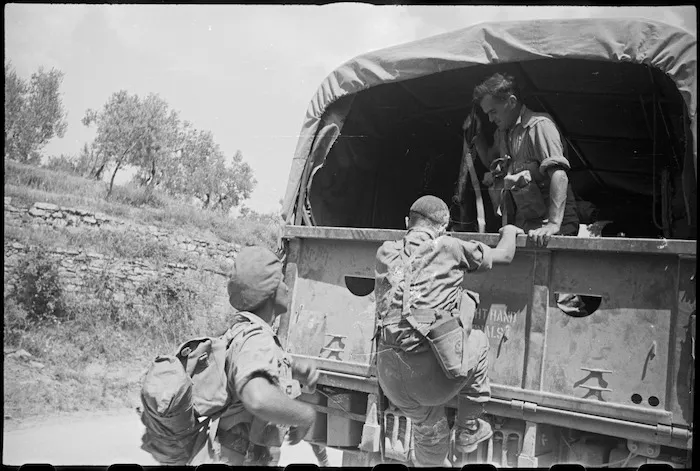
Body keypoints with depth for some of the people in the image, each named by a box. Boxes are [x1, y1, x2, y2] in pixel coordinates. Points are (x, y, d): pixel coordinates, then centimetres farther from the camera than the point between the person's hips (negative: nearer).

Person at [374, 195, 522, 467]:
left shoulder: (385, 253, 13)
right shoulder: (449, 248, 3)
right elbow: (504, 256, 18)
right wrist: (510, 230, 39)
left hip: (391, 377, 4)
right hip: (434, 373, -4)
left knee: (430, 436, 28)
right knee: (478, 341, 28)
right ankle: (469, 430, 35)